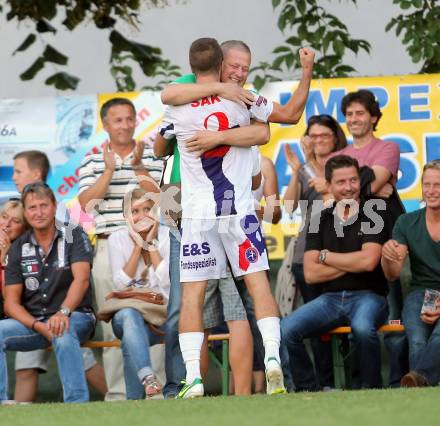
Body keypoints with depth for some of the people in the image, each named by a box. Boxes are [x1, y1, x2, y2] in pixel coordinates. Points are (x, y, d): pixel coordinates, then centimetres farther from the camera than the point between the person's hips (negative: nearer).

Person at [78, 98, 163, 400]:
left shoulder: (153, 157, 8)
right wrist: (109, 170, -8)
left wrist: (138, 168, -12)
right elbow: (87, 203, -2)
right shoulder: (93, 162, 11)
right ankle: (117, 392, 5)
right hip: (108, 247, 1)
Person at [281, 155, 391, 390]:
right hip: (330, 298, 4)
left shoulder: (374, 215, 2)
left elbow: (368, 261, -13)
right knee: (285, 329, -22)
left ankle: (371, 387, -16)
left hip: (368, 295, -4)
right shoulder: (320, 221, 11)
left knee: (363, 327, -39)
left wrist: (325, 256, -1)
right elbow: (310, 274, 2)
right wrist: (351, 264, -6)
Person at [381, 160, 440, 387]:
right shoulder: (407, 223, 10)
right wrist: (387, 256, -19)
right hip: (420, 294, 3)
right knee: (417, 341, -31)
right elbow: (392, 274, 7)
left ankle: (419, 376, -57)